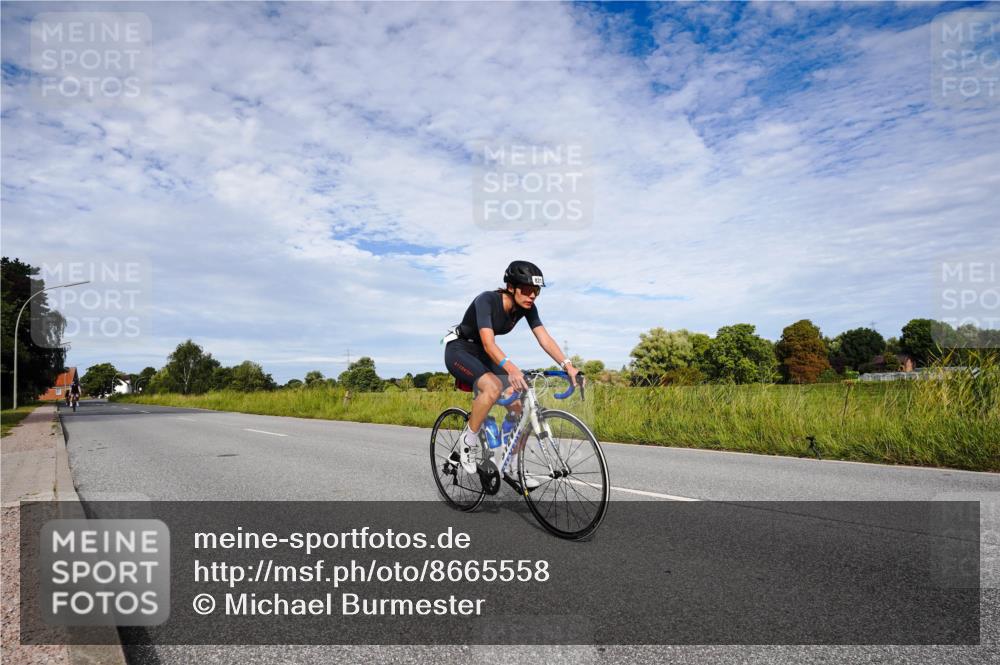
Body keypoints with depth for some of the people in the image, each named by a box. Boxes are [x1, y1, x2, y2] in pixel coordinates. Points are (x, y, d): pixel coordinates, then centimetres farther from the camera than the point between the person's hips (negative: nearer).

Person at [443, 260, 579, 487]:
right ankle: (467, 442, -15)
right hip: (459, 350, -7)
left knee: (519, 406, -7)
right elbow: (488, 343, -40)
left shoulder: (527, 307, -10)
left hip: (482, 354, 7)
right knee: (493, 386, -36)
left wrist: (567, 364, -33)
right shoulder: (486, 300, -29)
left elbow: (544, 338, -18)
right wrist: (510, 368, -58)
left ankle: (511, 467, 8)